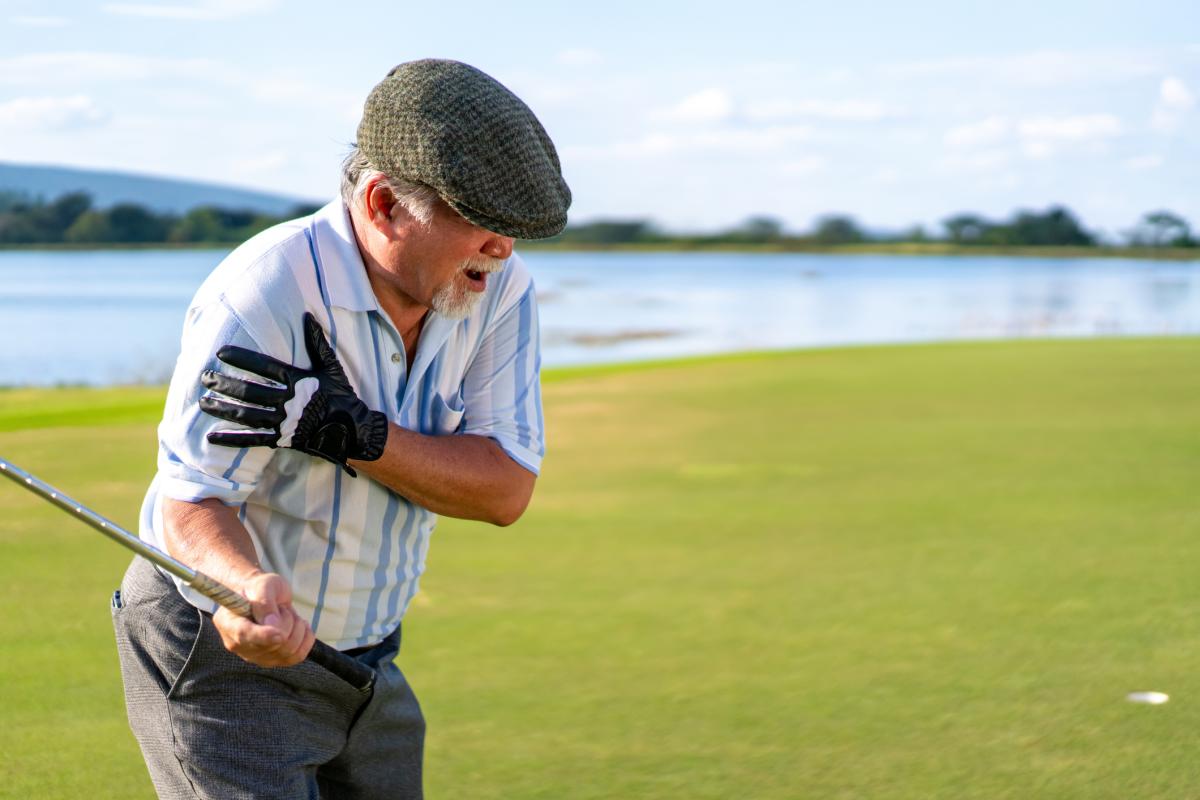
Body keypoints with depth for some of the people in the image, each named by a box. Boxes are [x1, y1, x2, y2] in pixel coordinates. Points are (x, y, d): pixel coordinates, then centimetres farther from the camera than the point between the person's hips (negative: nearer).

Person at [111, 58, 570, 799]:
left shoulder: (497, 285, -8)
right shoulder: (260, 297, -26)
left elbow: (507, 488, -14)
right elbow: (194, 500, -26)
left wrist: (355, 435, -30)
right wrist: (251, 593, -48)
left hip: (366, 654, 6)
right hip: (223, 656, -6)